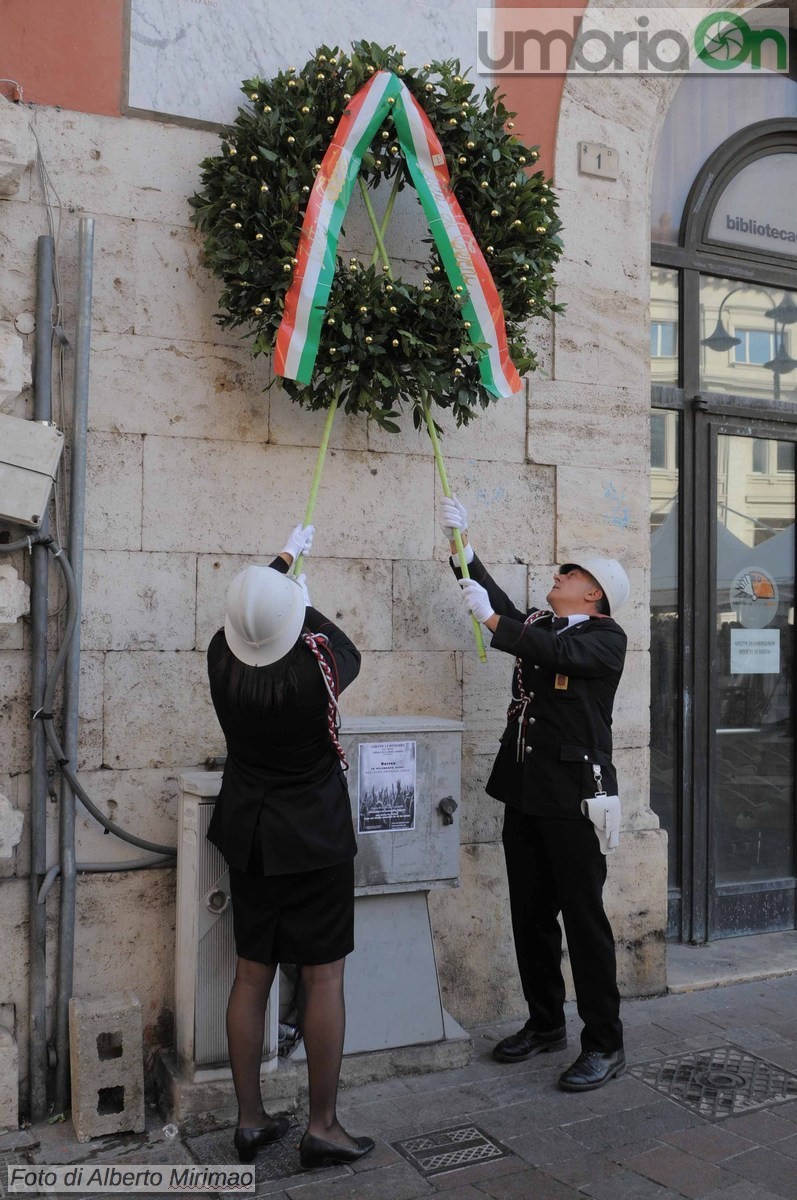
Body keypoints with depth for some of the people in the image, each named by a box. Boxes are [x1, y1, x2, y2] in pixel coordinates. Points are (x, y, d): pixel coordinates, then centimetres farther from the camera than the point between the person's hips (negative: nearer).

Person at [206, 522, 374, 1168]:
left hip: (248, 837, 5)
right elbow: (350, 652, 4)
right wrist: (308, 606, 17)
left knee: (252, 975, 13)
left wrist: (287, 556, 30)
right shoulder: (315, 665, -21)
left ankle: (250, 1120, 24)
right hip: (314, 839, -5)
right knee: (324, 978, 5)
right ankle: (323, 1126, 14)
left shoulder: (223, 659, -9)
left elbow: (248, 609, 13)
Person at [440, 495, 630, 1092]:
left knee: (584, 916, -1)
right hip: (524, 791, 7)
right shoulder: (538, 626, 16)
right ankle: (545, 1024, 29)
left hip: (573, 795, -7)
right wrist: (462, 542, 2)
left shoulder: (606, 637, -4)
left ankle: (605, 1043, 12)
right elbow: (496, 600, 8)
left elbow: (560, 655, -22)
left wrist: (491, 619, -23)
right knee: (531, 914, 13)